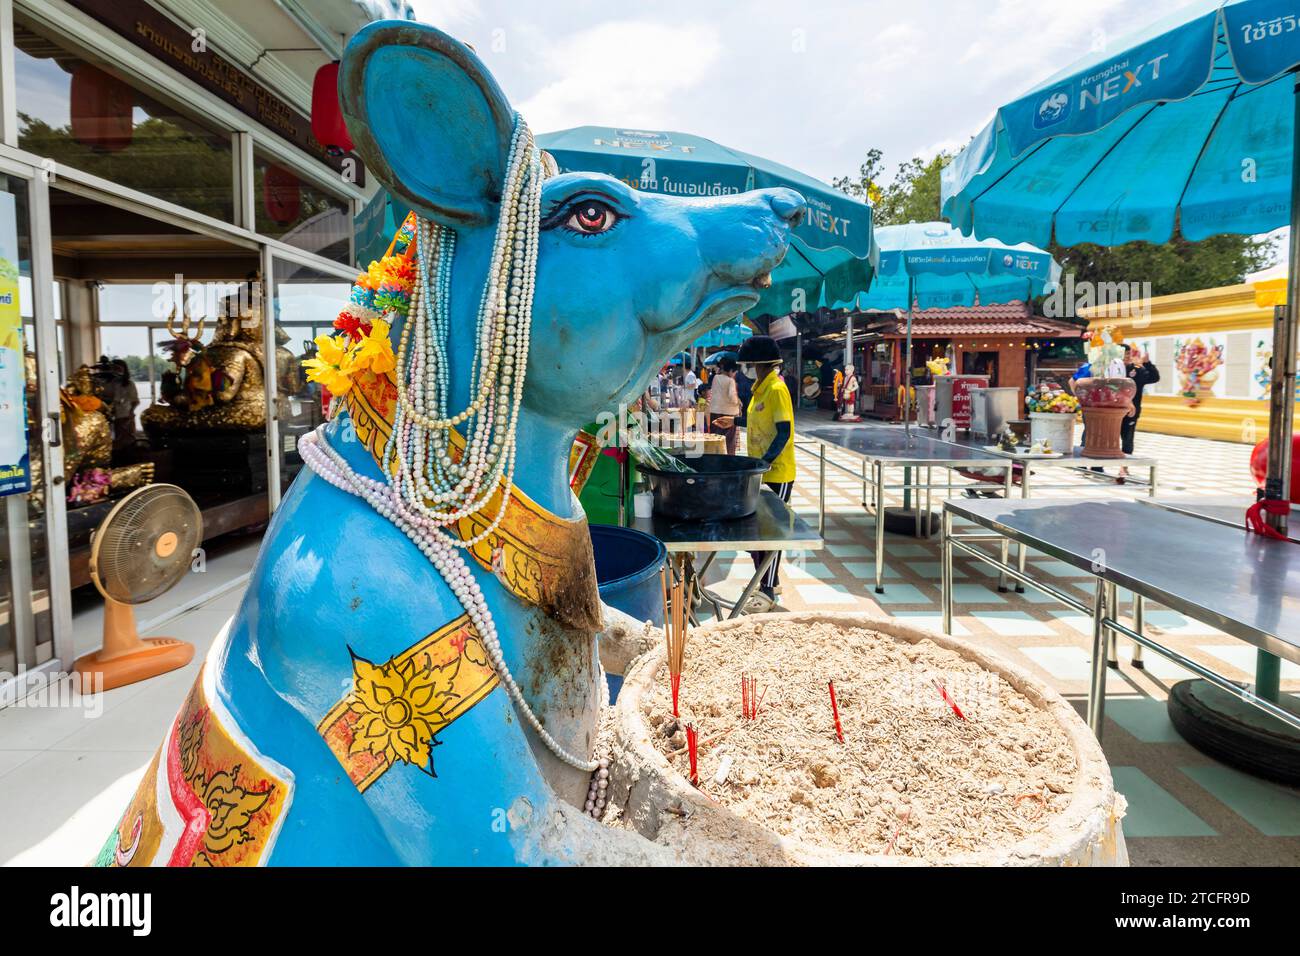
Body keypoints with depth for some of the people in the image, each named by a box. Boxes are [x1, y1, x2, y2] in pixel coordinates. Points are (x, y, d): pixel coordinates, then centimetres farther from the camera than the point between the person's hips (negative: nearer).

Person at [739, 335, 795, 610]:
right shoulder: (760, 389, 11)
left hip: (776, 475, -9)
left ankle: (768, 592, 6)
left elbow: (784, 432, -22)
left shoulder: (777, 389, -16)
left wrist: (765, 463, -26)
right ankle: (767, 581, 26)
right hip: (759, 473, 9)